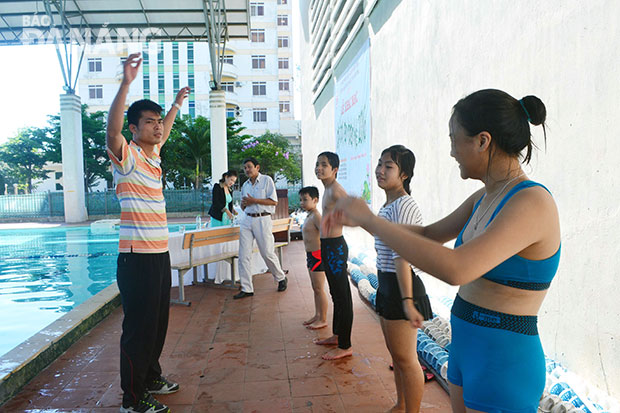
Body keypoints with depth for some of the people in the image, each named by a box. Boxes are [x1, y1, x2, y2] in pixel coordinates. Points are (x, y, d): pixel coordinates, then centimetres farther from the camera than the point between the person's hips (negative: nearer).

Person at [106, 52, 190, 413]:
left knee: (158, 323, 18)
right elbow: (112, 130, -30)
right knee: (139, 328, 0)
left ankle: (151, 377, 35)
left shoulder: (154, 155, 14)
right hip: (137, 257, -8)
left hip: (160, 254, 9)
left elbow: (163, 133, 35)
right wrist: (126, 83, -39)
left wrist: (177, 105, 43)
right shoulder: (127, 155, -9)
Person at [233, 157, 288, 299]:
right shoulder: (245, 185, 17)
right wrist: (244, 204, 1)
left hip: (262, 219, -5)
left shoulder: (267, 180, -1)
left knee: (268, 253, -1)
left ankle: (281, 279, 23)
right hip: (247, 220, 6)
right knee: (244, 255, -1)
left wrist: (254, 200, -13)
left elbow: (274, 201, -8)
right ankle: (246, 289, 5)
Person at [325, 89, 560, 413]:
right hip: (466, 349, 8)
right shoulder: (484, 199, 4)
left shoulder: (532, 202, -23)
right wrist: (359, 219, 7)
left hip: (503, 365, -8)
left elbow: (455, 269, -35)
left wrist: (370, 219, -28)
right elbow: (429, 234, 16)